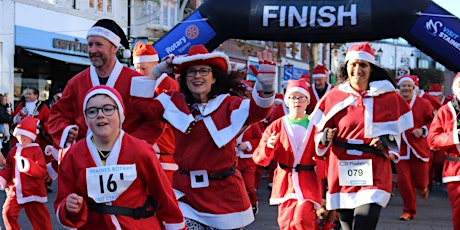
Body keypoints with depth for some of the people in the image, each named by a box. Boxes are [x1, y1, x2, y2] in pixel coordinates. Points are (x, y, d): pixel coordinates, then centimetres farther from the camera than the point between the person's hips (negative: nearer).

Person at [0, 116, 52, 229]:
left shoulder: (36, 150, -8)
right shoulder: (14, 150, 8)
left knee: (39, 217, 3)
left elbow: (42, 171, -17)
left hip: (32, 190, -5)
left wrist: (28, 166, -30)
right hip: (15, 190, 5)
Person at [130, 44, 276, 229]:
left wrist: (266, 88, -42)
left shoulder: (229, 104, -6)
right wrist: (156, 73, 0)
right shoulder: (175, 102, 5)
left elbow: (257, 110, -22)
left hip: (224, 191, -2)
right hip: (185, 189, 2)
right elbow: (144, 104, 3)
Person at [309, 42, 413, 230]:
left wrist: (386, 141, -6)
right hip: (341, 172, 2)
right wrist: (324, 138, -9)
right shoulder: (334, 97, 5)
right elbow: (319, 131, 13)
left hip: (374, 172, -2)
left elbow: (397, 129, 14)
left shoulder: (387, 96, 3)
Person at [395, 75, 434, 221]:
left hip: (419, 148, -1)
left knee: (420, 180, 6)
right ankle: (409, 211, 12)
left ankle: (423, 187, 47)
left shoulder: (423, 104, -1)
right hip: (401, 149, 1)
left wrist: (423, 130, -12)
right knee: (404, 181, -4)